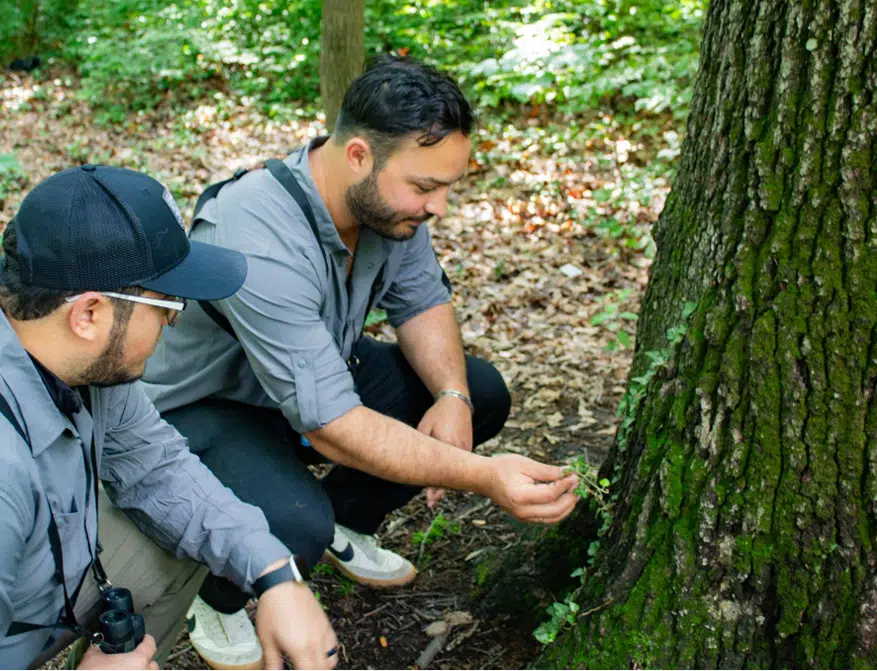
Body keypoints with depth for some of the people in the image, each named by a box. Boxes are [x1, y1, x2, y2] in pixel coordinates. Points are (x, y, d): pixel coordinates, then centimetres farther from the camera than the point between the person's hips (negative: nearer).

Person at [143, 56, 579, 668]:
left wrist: (452, 397, -21)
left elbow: (422, 301, -1)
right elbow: (330, 425, -38)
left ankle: (344, 524, 16)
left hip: (319, 371, 8)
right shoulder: (258, 242, -38)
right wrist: (484, 477, -43)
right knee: (293, 524, -36)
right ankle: (214, 596, 1)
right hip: (202, 407, -7)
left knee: (481, 393, -4)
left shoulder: (388, 196, -15)